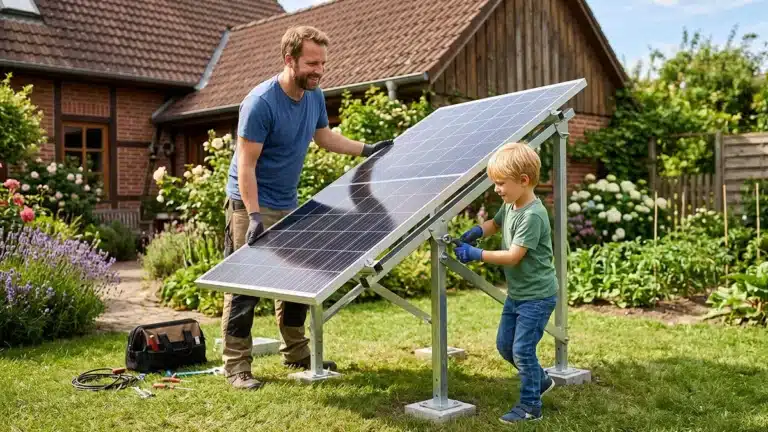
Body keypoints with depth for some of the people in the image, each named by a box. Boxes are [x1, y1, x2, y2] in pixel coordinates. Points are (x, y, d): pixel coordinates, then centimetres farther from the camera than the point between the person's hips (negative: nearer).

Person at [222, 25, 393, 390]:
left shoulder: (314, 96, 1)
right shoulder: (260, 103, -22)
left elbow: (325, 137, 20)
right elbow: (246, 164, -22)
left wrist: (367, 149, 17)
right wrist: (255, 216, -29)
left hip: (287, 204, 8)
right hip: (250, 205, -8)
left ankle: (296, 353, 28)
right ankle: (236, 366, 3)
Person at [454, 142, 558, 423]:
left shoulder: (533, 215, -25)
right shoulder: (510, 205, 2)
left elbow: (513, 256, -27)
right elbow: (496, 223, 22)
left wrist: (476, 254, -24)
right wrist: (477, 231, 1)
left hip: (537, 296, -9)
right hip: (516, 293, 9)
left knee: (522, 349, -5)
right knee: (504, 345, 16)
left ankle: (530, 406, 11)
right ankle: (540, 380, 35)